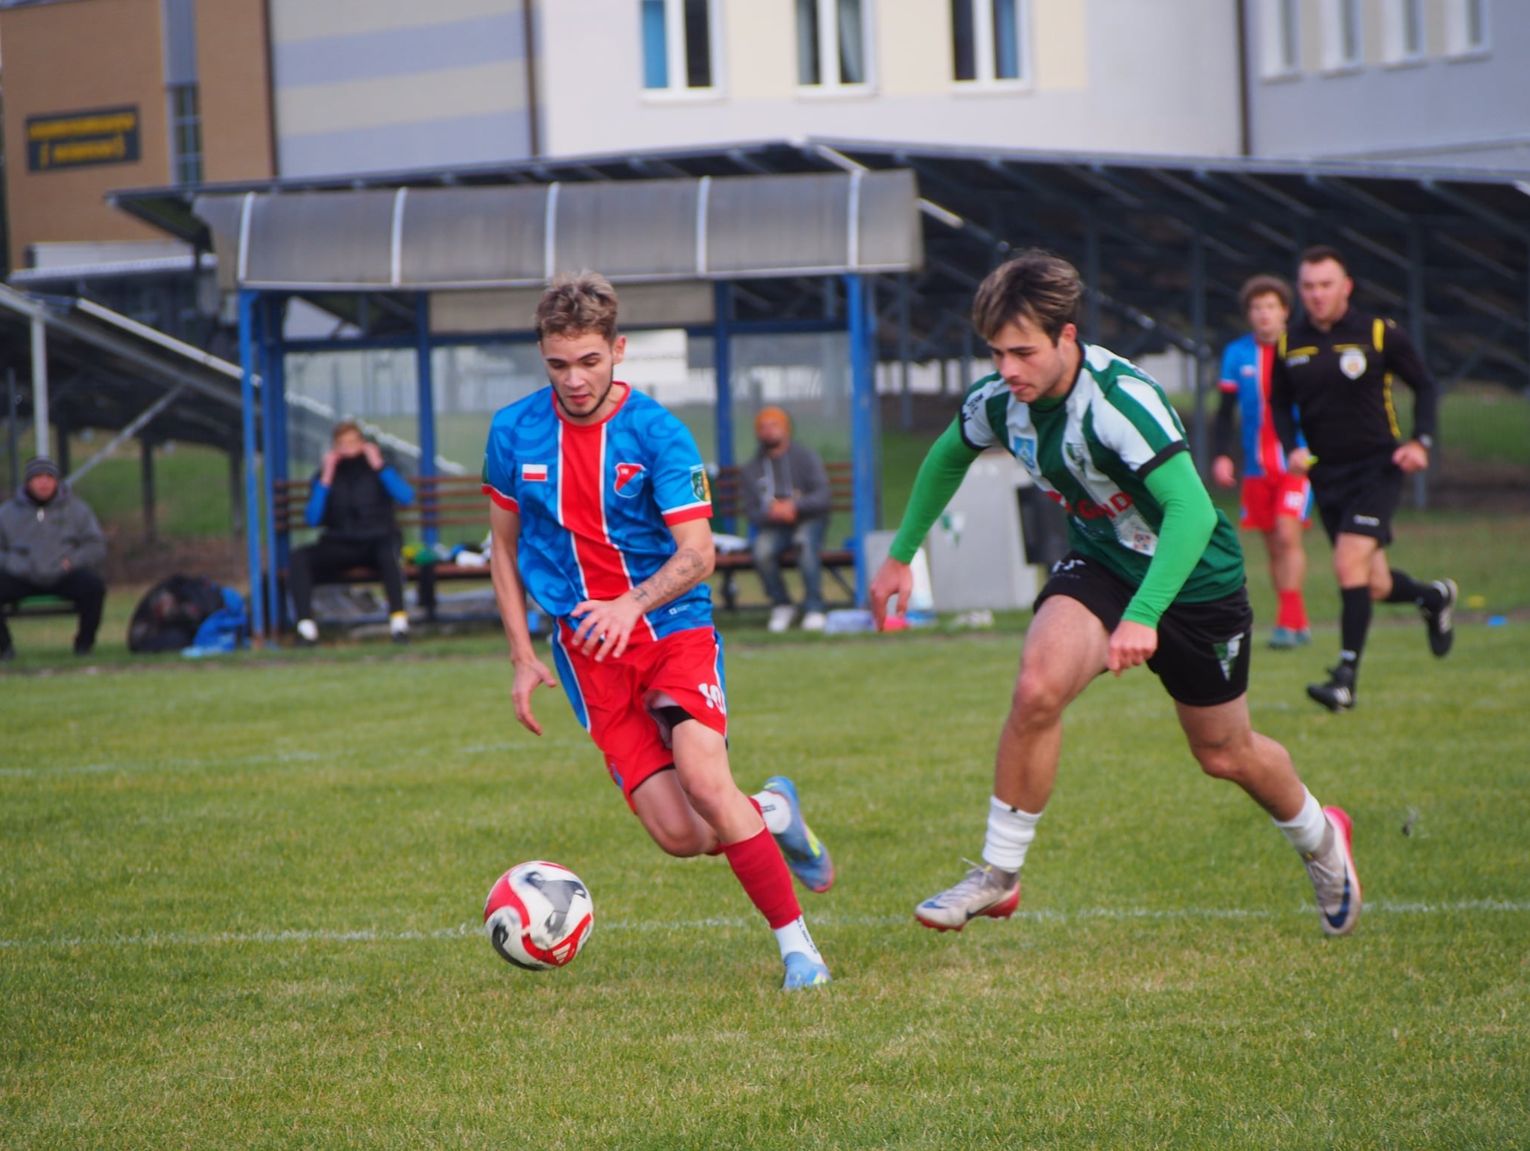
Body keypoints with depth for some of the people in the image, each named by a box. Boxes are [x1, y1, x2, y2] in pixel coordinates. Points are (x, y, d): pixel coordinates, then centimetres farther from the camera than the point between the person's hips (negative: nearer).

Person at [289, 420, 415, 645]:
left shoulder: (379, 468, 6)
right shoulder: (325, 474, 8)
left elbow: (406, 497, -12)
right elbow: (312, 519, -4)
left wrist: (379, 466, -12)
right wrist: (326, 480, -10)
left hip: (378, 542, -2)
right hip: (340, 547, 2)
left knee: (388, 552, -38)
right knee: (299, 557, -27)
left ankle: (399, 621, -41)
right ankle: (306, 627, -33)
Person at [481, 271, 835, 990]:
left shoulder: (655, 432, -9)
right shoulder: (514, 433, 1)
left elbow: (697, 552, -14)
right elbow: (503, 547, 14)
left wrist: (634, 603, -32)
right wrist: (523, 658, 9)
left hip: (673, 626, -2)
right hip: (587, 648, 2)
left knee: (703, 777, -26)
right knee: (680, 835, -10)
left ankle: (796, 944, -13)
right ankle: (771, 813, 24)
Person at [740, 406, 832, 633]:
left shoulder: (806, 457, 2)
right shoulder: (751, 470, 8)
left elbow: (822, 497, -9)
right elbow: (753, 514, 1)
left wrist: (794, 506, -28)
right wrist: (771, 513, -23)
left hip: (809, 521, -2)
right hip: (773, 527, 2)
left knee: (805, 540, -37)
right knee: (761, 549, -33)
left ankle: (814, 608, -32)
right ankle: (781, 606, -13)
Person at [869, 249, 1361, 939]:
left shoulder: (1120, 399, -34)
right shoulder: (998, 401, -13)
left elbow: (1192, 511, -42)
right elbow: (949, 455, 11)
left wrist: (1143, 617, -51)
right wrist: (901, 555, 16)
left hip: (1192, 578, -4)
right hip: (1099, 564, 4)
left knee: (1224, 755, 14)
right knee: (1037, 687, -26)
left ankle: (1319, 838, 46)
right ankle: (997, 876, -13)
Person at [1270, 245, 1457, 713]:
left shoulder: (1379, 334, -5)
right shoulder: (1289, 345, 4)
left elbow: (1424, 385, 5)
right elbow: (1280, 403, 16)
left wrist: (1421, 442, -9)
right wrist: (1292, 447, -3)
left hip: (1376, 468, -4)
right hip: (1326, 474, 4)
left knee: (1350, 564, -20)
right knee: (1374, 586, 8)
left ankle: (1347, 678, -16)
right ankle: (1434, 596, 42)